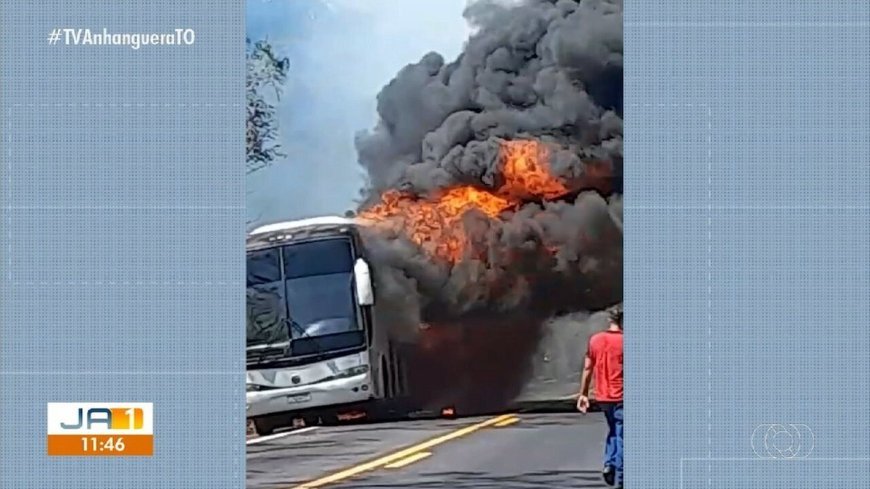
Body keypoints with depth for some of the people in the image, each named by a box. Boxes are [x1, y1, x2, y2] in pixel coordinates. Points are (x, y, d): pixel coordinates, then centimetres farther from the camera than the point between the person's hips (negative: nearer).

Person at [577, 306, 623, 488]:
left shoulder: (595, 340, 3)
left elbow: (588, 368, 6)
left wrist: (583, 394, 12)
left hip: (602, 396, 5)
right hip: (621, 397, -5)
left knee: (613, 431, 24)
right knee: (621, 436, 2)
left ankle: (608, 464, 6)